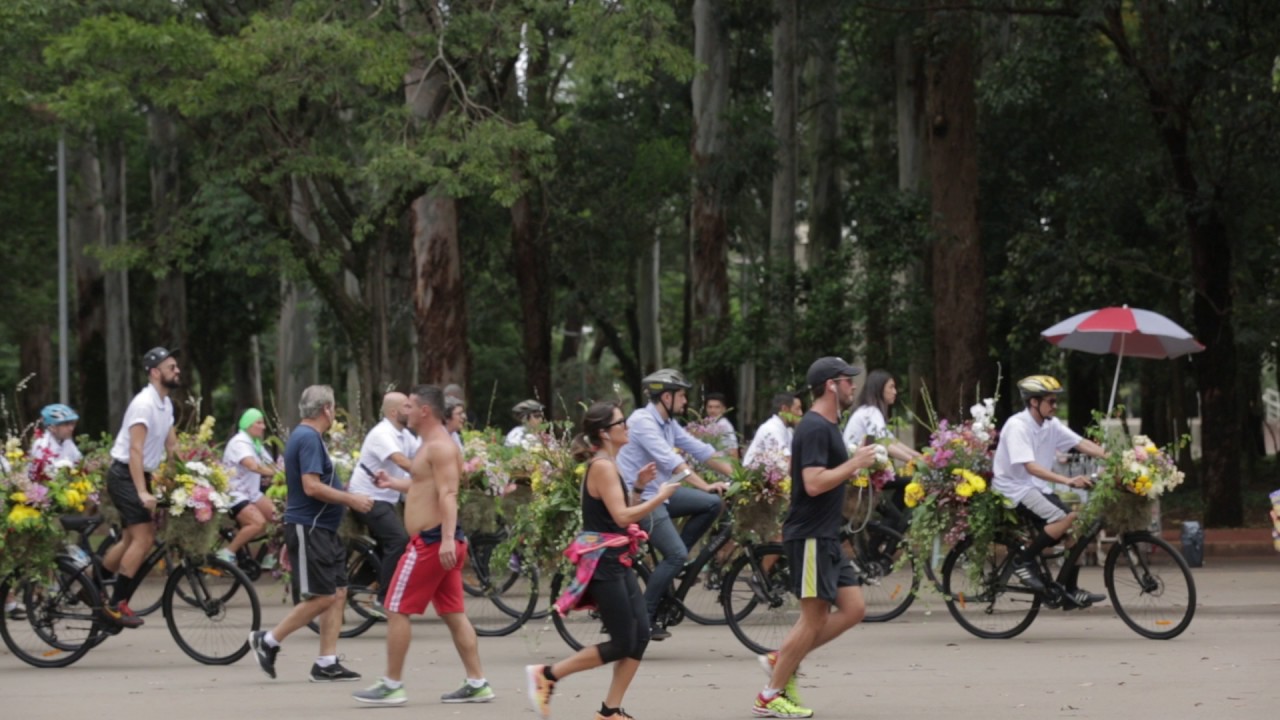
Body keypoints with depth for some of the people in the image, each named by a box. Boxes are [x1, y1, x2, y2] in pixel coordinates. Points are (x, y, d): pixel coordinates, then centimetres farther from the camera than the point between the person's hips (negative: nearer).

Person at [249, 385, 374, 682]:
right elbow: (311, 486, -24)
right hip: (309, 529, -10)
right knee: (321, 597, -8)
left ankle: (326, 664, 7)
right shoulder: (309, 439, -16)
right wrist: (351, 499, -17)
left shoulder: (305, 436, 17)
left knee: (337, 594, 7)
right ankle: (267, 641, 2)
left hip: (323, 529, 10)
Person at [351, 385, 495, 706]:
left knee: (396, 609, -4)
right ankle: (477, 683, 8)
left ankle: (392, 685, -1)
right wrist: (393, 483, 36)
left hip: (432, 542, -10)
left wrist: (447, 539, -34)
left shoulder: (439, 447, -15)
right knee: (453, 613, 10)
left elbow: (448, 494, -25)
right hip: (441, 542, 10)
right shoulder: (434, 445, 17)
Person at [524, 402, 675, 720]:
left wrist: (638, 483, 12)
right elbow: (622, 516, -23)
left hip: (616, 561, 10)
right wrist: (661, 496, -16)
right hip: (603, 562, -10)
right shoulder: (602, 466, -16)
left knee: (640, 635, 4)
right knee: (622, 644, -6)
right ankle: (546, 675, 2)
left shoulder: (606, 464, 14)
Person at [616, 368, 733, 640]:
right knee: (676, 555, -16)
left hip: (659, 492, 9)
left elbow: (699, 450, 10)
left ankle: (673, 564, 6)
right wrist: (704, 486, -31)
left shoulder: (668, 424, 9)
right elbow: (671, 461, -27)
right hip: (640, 498, -9)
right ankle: (643, 618, -8)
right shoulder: (643, 421, -19)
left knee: (712, 504, -1)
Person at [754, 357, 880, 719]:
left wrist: (856, 465, 13)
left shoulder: (828, 427, 16)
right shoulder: (814, 428, -16)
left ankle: (781, 659, 12)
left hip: (826, 537, 10)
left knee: (853, 609, 6)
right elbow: (814, 483, -25)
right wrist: (854, 463, -17)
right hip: (809, 536, -10)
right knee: (814, 617, -6)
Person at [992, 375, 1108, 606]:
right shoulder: (1017, 426, -18)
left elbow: (1083, 444, -2)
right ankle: (1023, 560, -12)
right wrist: (1068, 481, -37)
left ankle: (1068, 588, 4)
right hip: (1013, 489, -8)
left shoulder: (1051, 425, 5)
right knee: (1064, 519, -27)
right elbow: (1031, 466, -28)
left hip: (1034, 489, 8)